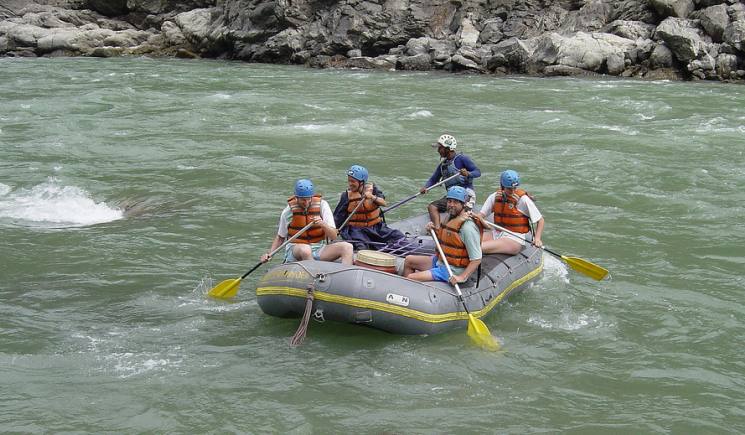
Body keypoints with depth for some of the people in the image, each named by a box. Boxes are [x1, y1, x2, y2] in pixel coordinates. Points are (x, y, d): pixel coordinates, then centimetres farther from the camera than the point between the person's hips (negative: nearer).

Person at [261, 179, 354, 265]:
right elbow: (280, 237, 12)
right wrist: (269, 253, -3)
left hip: (319, 250, 2)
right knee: (305, 249, -39)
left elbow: (333, 236, -5)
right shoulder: (288, 211, -2)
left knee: (347, 247, -22)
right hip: (295, 250, -2)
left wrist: (323, 225, -25)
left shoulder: (322, 205, -1)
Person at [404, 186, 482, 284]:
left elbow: (477, 259, -25)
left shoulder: (468, 227, -24)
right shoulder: (450, 218, 6)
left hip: (452, 272, -10)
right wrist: (433, 230, 3)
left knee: (411, 278, -15)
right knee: (408, 260, 18)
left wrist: (462, 277, -32)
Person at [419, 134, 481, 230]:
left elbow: (478, 172, -9)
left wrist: (468, 174, -31)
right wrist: (425, 187, -2)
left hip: (466, 194, -7)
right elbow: (434, 179, 19)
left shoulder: (461, 158, -6)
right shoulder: (443, 164, 15)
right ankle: (437, 230, -27)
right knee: (432, 207, -10)